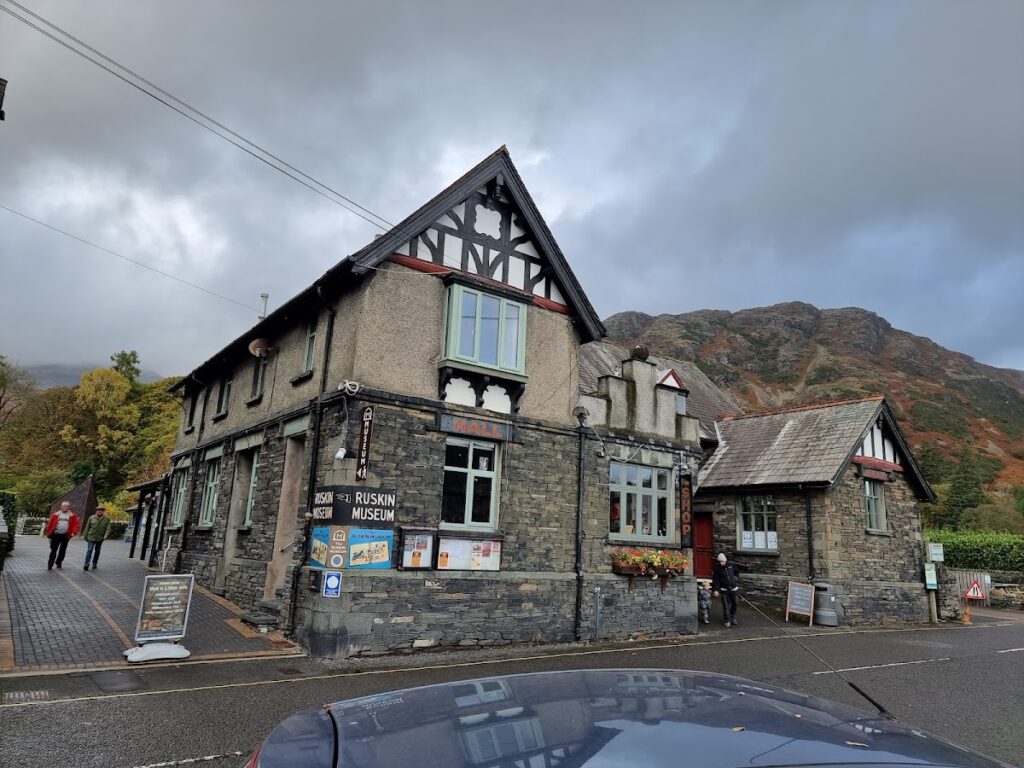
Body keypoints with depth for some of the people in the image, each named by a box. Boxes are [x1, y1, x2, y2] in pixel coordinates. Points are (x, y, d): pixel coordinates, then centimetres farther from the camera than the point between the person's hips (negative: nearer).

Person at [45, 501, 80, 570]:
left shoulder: (72, 515, 4)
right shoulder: (56, 514, 4)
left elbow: (76, 524, 1)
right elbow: (50, 523, 6)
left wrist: (73, 532, -11)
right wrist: (49, 533, 4)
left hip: (65, 535, 1)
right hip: (56, 535, -1)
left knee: (62, 550, 10)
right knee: (53, 550, -2)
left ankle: (58, 563, 25)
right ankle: (50, 565, 3)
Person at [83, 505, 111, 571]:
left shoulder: (107, 519, 1)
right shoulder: (91, 518, 2)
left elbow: (108, 528, -5)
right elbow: (87, 527, 7)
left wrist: (105, 535, -20)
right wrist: (85, 536, 6)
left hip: (100, 538, 1)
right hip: (91, 537, -1)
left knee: (97, 551, 11)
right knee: (89, 550, -11)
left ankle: (94, 564, 23)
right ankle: (86, 564, -15)